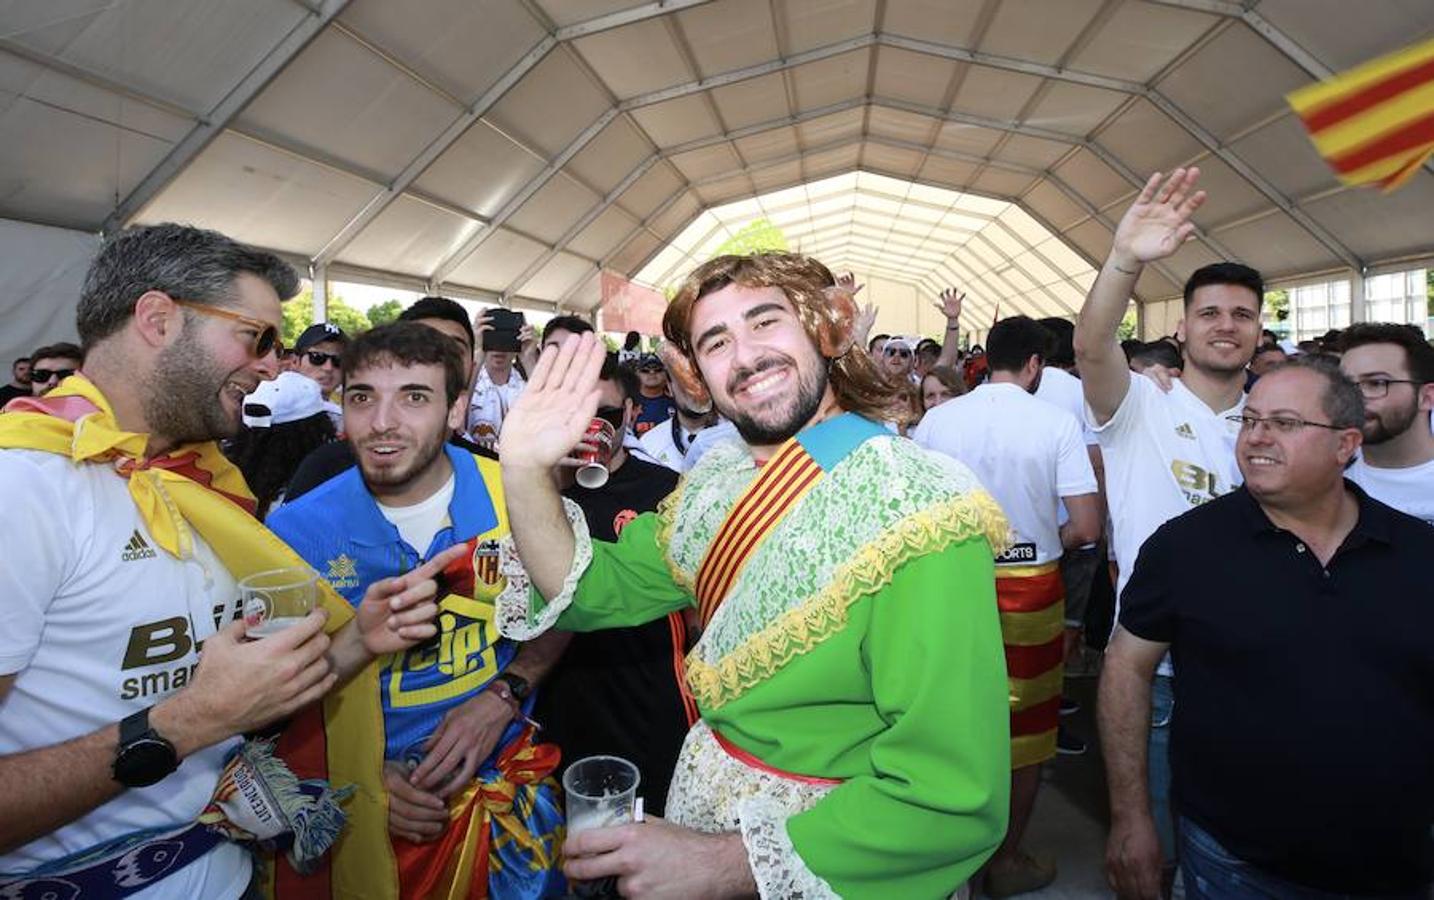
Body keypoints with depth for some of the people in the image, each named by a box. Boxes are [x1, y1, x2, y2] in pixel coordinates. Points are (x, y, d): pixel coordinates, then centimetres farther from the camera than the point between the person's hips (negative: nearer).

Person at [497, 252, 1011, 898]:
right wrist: (526, 470, -17)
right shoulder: (719, 482, -5)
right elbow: (597, 591, -2)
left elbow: (955, 800, -28)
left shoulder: (924, 510, -27)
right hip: (697, 807, 6)